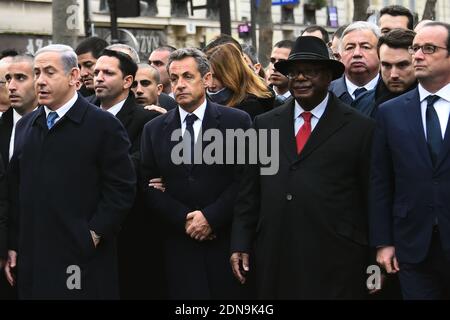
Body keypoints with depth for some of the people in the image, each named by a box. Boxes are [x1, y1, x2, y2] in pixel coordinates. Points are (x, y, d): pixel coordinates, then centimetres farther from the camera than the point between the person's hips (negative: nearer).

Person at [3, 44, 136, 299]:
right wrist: (13, 245, 11)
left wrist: (94, 235, -11)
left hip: (83, 261, -5)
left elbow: (122, 189, -8)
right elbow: (15, 190, 16)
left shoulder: (104, 125, -4)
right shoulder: (25, 126, 14)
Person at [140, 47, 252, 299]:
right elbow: (150, 187, 5)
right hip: (180, 245, 2)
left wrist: (211, 216, -12)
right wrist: (185, 219, -8)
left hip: (227, 240, -2)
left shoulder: (237, 121, 1)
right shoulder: (154, 129, 9)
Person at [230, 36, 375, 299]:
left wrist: (376, 262, 1)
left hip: (335, 265, -3)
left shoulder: (360, 128, 0)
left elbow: (371, 198, 1)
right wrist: (241, 244, 6)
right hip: (274, 262, 3)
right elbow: (250, 191, 12)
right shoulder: (265, 124, 12)